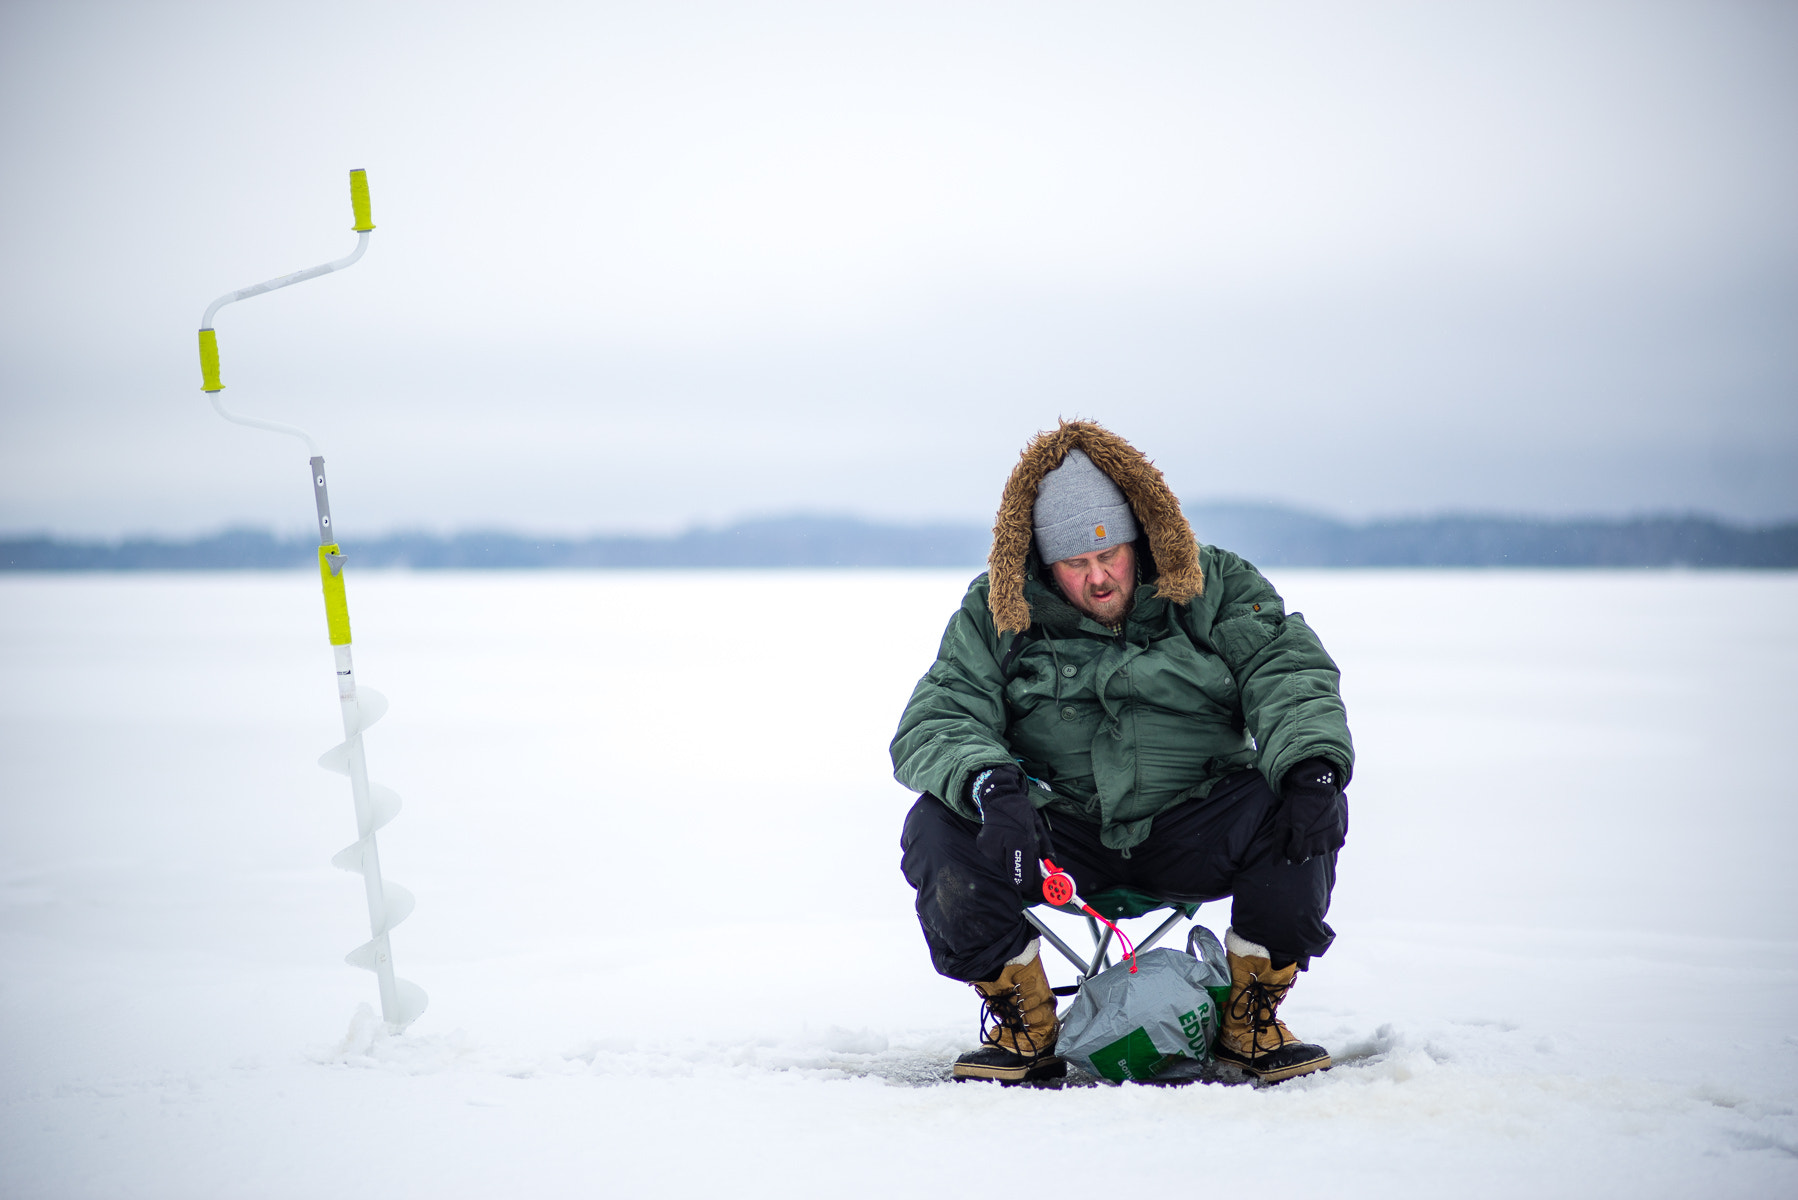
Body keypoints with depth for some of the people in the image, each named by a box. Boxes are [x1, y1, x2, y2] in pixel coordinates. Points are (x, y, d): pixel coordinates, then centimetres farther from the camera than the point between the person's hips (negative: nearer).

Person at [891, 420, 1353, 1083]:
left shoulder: (1214, 587, 1)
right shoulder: (994, 617, 0)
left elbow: (1288, 673, -10)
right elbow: (934, 725, -10)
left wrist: (1314, 766, -33)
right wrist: (990, 784, -34)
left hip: (1191, 830, 0)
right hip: (1057, 836, 0)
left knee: (1299, 810, -28)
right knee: (938, 830, -26)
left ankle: (1250, 1019, -6)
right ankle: (1024, 1027, -4)